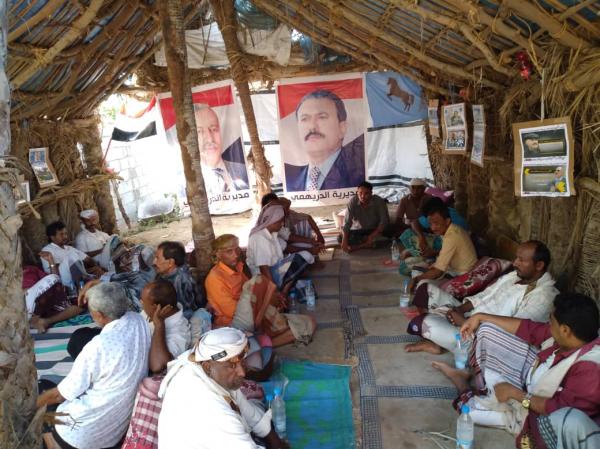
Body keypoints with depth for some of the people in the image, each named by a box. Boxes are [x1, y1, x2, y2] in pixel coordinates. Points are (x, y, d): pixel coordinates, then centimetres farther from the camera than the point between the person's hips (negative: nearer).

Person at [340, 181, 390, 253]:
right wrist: (344, 240, -36)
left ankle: (358, 246, -25)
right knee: (341, 238, -26)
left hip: (375, 230, -1)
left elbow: (384, 220, -20)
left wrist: (373, 236, -33)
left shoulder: (379, 201, -18)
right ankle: (372, 243, -23)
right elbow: (347, 223, -21)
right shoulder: (352, 202, -17)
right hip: (358, 231, 1)